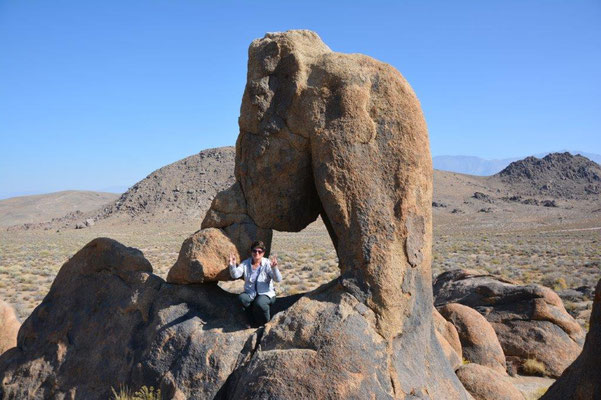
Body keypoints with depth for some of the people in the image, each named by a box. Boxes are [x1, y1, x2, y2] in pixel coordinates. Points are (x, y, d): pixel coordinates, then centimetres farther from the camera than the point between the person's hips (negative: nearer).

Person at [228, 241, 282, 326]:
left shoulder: (267, 264, -9)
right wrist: (233, 265, -33)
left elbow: (278, 279, -20)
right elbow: (235, 275, -12)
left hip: (266, 294, -3)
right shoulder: (246, 263, 0)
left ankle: (267, 323, -1)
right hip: (250, 294, 3)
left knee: (259, 303, -34)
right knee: (242, 298, -28)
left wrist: (274, 268, -40)